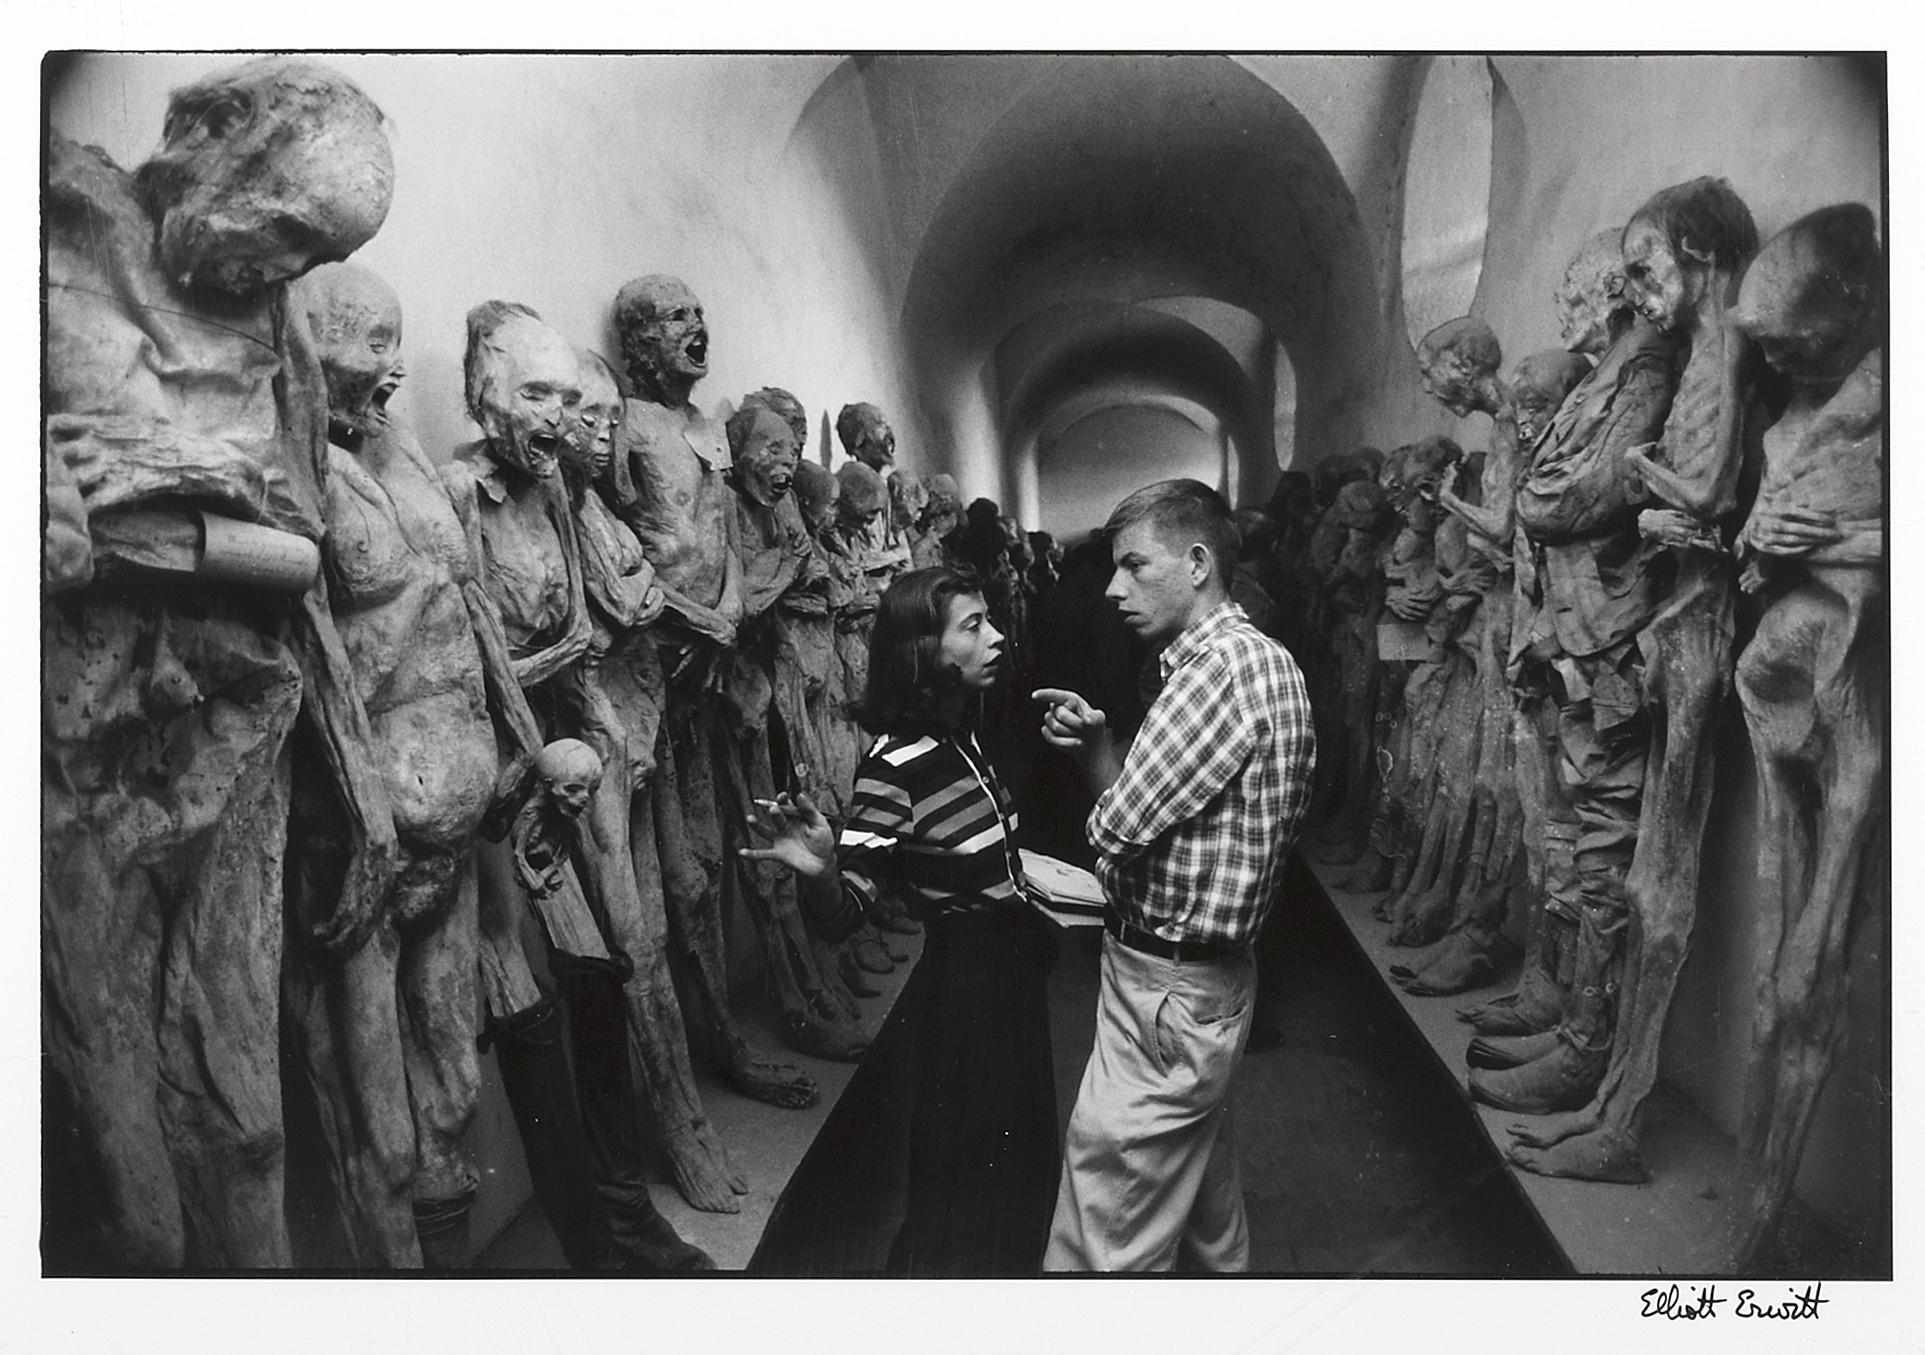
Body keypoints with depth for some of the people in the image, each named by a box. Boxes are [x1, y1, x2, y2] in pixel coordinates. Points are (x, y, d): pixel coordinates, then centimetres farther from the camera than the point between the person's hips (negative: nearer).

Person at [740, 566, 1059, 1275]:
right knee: (968, 1169, 9)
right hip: (964, 984, -8)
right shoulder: (894, 764, -24)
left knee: (1018, 1154, 25)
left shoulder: (963, 735, 0)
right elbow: (845, 914, -23)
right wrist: (817, 871, -44)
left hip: (1012, 973, 8)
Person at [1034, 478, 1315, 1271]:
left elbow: (1116, 832, -23)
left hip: (1169, 989, -10)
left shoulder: (1217, 670, -23)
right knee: (1199, 1176, 28)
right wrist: (1094, 741, -6)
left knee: (1109, 1238, 2)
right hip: (1211, 970, 10)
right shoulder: (1265, 658, 9)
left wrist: (1095, 743, -3)